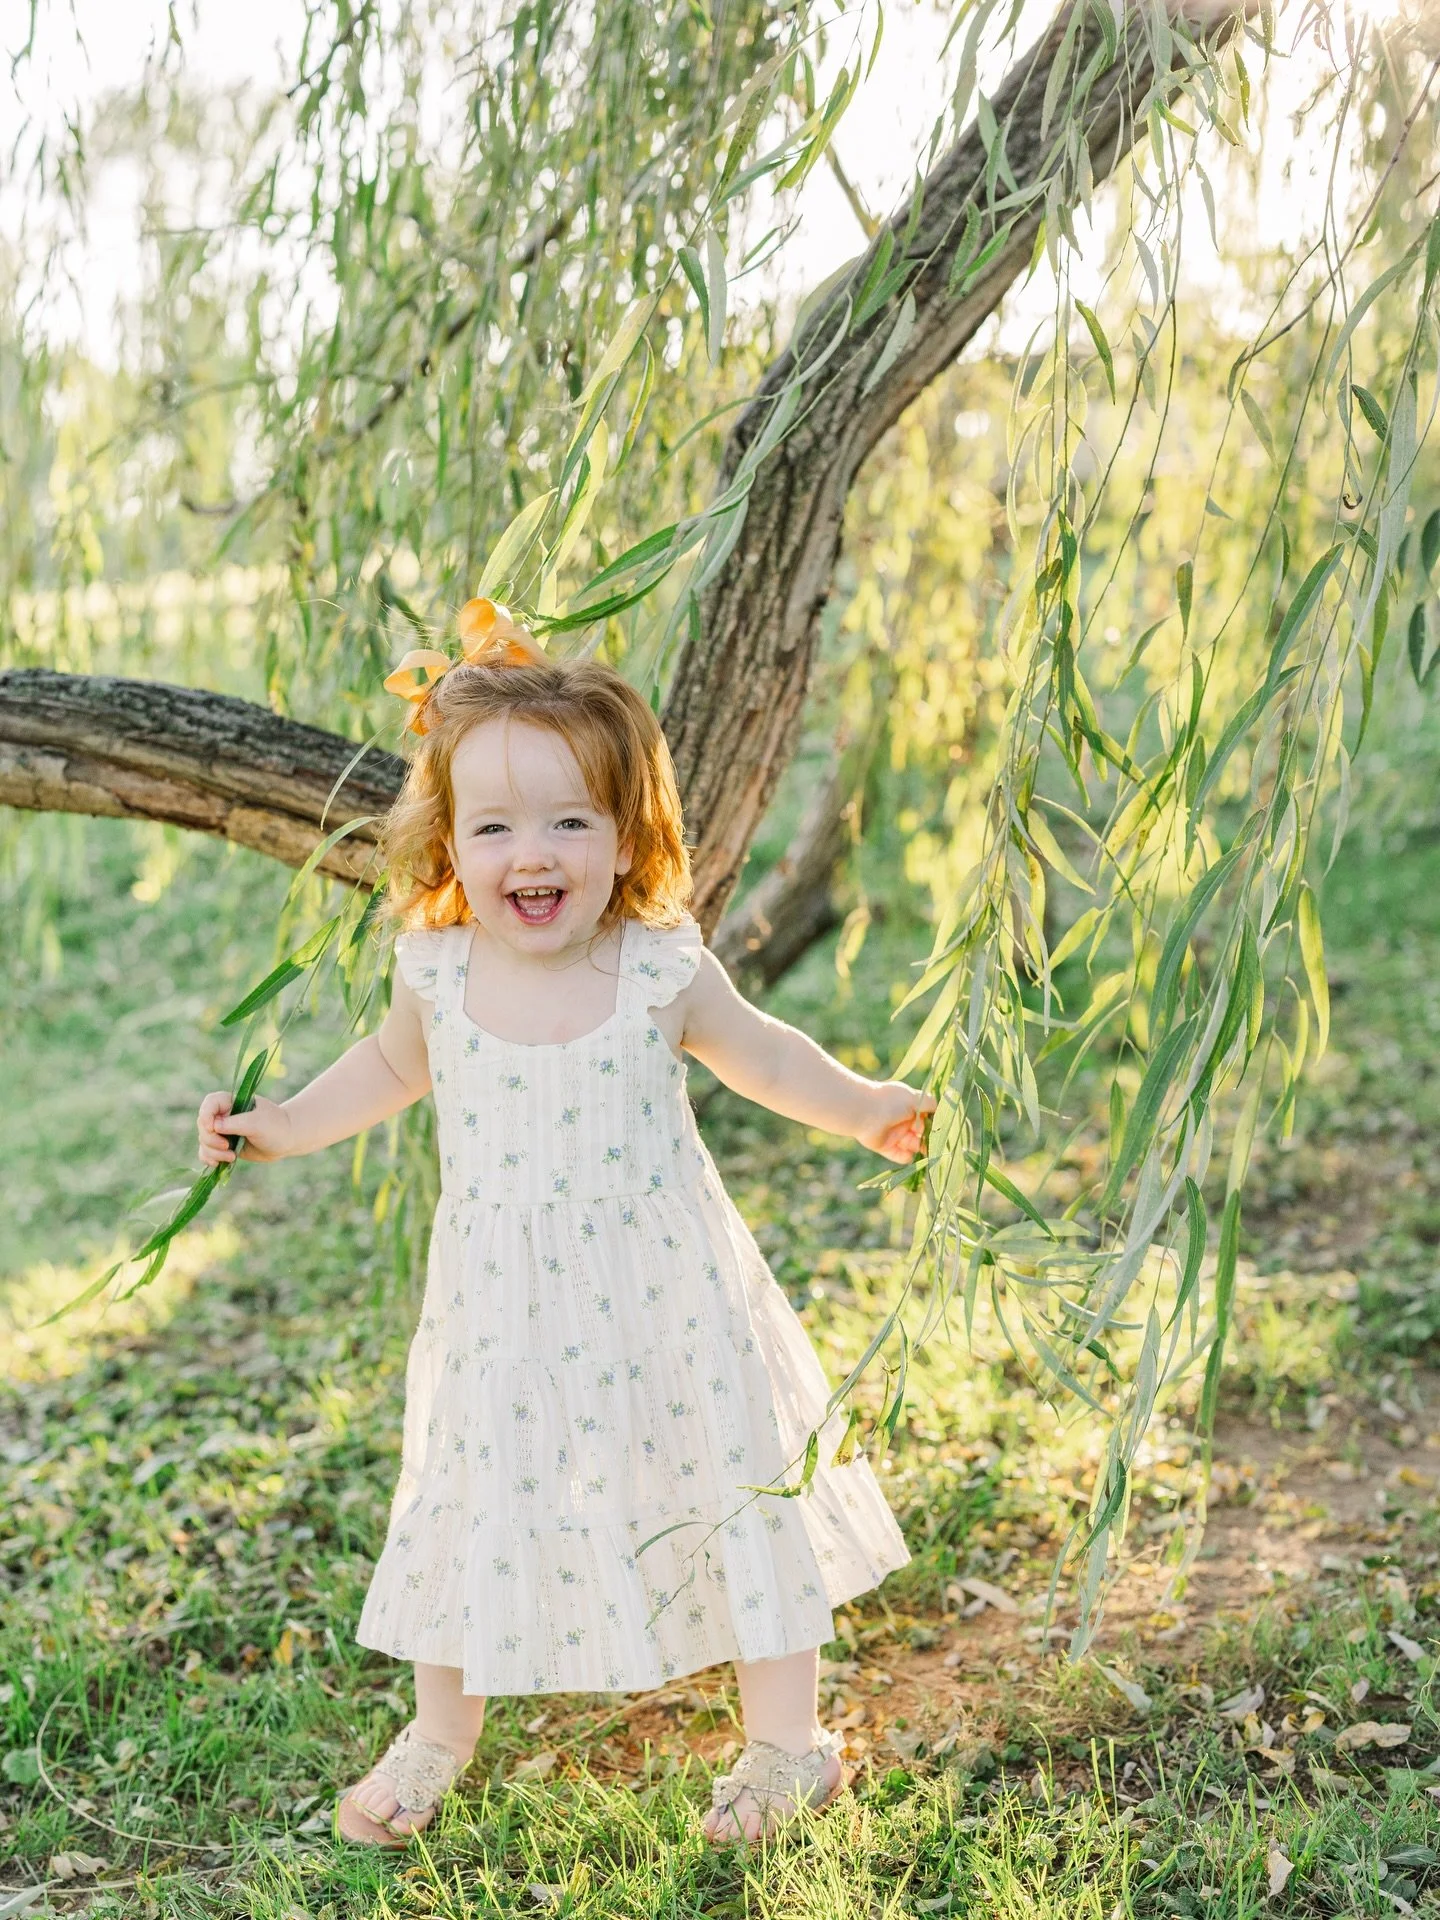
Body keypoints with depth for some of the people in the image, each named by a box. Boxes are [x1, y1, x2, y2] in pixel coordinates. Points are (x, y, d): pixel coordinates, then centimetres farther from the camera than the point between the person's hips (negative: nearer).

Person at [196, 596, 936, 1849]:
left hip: (661, 1291, -1)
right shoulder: (438, 975, -9)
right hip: (502, 1312, 2)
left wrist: (861, 1108, 5)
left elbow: (755, 1050, 6)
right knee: (474, 1509, 14)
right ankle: (441, 1737, 40)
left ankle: (787, 1739, 30)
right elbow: (391, 1068, 14)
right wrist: (275, 1129, 10)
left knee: (730, 1491, 9)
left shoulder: (662, 970, -15)